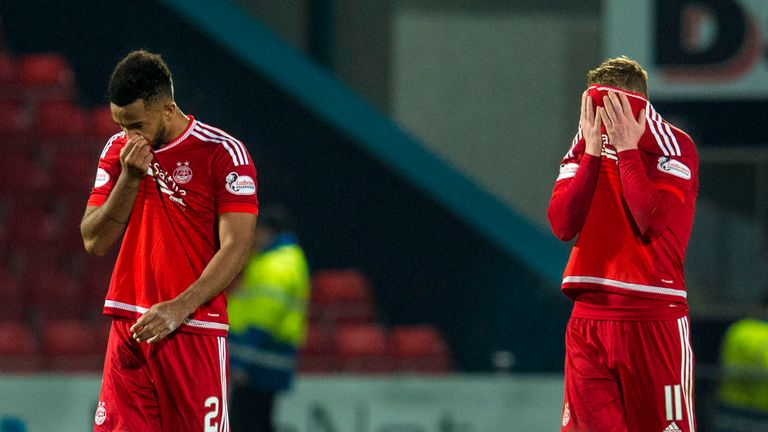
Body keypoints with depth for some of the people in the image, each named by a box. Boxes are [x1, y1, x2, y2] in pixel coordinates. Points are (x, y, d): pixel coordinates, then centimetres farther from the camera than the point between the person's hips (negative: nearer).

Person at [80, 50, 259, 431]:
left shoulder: (223, 153, -7)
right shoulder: (118, 151, 10)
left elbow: (236, 247, -11)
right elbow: (95, 242, 7)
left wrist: (178, 309, -21)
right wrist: (130, 178, -7)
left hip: (194, 330, -5)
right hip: (128, 327, 5)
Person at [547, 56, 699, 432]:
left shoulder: (674, 146, -3)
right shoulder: (583, 148, 12)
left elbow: (653, 222, -17)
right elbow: (562, 224, -2)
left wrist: (627, 150, -12)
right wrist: (592, 151, -5)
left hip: (653, 320, -5)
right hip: (588, 319, 5)